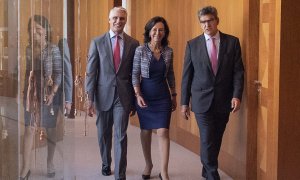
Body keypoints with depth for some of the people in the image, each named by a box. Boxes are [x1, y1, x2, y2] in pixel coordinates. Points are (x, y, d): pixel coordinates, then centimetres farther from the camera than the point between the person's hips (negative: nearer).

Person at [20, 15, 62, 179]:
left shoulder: (53, 49, -7)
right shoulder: (28, 49, 3)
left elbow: (58, 73, -9)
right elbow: (27, 72, 7)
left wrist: (53, 93, -17)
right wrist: (24, 92, 2)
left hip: (49, 93, -2)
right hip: (31, 94, 3)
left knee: (50, 128, 9)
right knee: (29, 129, -2)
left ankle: (50, 162, 25)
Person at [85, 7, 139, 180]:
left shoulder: (133, 44, 1)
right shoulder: (97, 42, 0)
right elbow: (91, 72, -1)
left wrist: (135, 100, 6)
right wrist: (89, 97, -7)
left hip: (123, 96, -1)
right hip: (103, 95, 1)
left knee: (121, 136, -3)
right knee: (104, 134, 16)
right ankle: (106, 164, 39)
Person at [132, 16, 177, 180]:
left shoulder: (168, 51, 1)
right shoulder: (140, 50, -7)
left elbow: (170, 75, 10)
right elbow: (135, 74, -4)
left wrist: (174, 95, 12)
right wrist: (138, 95, -14)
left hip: (163, 96, 1)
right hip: (145, 95, -1)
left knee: (163, 132, -7)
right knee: (146, 131, 11)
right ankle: (148, 164, 30)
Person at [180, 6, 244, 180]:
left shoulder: (232, 42, 3)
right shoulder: (193, 44, 2)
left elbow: (238, 71, 0)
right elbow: (187, 75, 4)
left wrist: (237, 95, -11)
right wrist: (184, 102, 3)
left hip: (224, 101, 2)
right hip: (202, 100, -1)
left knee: (216, 140, 11)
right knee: (207, 141, -6)